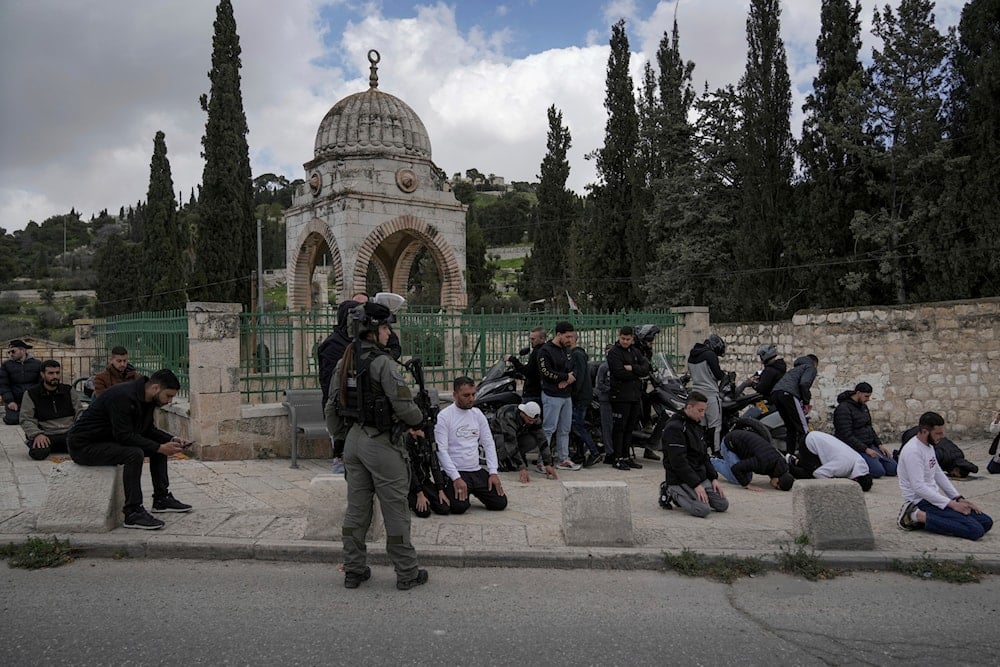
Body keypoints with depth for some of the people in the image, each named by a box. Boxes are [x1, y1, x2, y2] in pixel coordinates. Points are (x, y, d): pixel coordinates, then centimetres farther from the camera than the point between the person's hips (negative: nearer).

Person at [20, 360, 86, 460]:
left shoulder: (69, 390, 14)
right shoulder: (31, 394, 7)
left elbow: (79, 412, 11)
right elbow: (26, 420, 1)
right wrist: (37, 434, -18)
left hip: (69, 433, 2)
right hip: (46, 435, -2)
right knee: (38, 453, -35)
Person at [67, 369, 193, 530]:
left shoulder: (147, 399, 1)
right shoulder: (123, 396, -28)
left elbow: (149, 430, 11)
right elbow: (124, 435, -30)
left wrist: (173, 439, -5)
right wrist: (159, 448, -29)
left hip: (111, 439, 10)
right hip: (84, 445, -10)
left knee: (159, 445, 6)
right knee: (134, 454, -31)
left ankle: (161, 499, 13)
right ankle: (133, 513, -24)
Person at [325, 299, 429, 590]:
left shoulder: (343, 363, 6)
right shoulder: (383, 363, -18)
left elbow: (332, 406, 12)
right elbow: (403, 405, -21)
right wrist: (418, 420, -1)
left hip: (353, 440, 7)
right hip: (381, 443, -7)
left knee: (356, 508, 15)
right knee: (395, 509, 4)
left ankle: (353, 571, 24)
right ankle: (407, 573, 14)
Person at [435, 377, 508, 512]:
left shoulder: (477, 414, 9)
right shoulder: (444, 416, -9)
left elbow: (489, 444, 9)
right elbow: (441, 450, -14)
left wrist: (493, 472, -3)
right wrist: (456, 478, -22)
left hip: (477, 471, 6)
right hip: (454, 472, -5)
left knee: (500, 502, -7)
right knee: (459, 506, -28)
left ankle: (472, 490, 20)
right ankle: (449, 491, 8)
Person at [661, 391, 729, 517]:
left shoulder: (696, 425, 15)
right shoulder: (674, 427, -16)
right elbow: (678, 461, -21)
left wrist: (713, 478, 8)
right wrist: (695, 484, -22)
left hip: (701, 476, 9)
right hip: (681, 480, -9)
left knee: (722, 505, 0)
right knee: (702, 509, -25)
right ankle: (672, 493, -1)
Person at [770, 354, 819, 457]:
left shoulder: (796, 367, 38)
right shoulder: (811, 367, 14)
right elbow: (804, 383, -6)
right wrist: (806, 402, 1)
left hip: (775, 393, 8)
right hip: (788, 394, -8)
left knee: (790, 428, 16)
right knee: (803, 430, -8)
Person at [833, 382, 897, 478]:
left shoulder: (863, 406, 14)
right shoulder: (843, 409, -16)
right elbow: (847, 436, -21)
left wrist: (879, 444, 9)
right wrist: (866, 449, -23)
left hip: (869, 446, 9)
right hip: (855, 448, -9)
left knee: (893, 469, -1)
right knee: (878, 471, -25)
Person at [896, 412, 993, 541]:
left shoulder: (929, 446, 12)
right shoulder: (913, 451, -21)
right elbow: (918, 487, -24)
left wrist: (958, 498, 11)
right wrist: (951, 504, -20)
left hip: (933, 498, 10)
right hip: (921, 501, -10)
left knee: (986, 522, 2)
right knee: (975, 530, -21)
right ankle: (917, 516, -13)